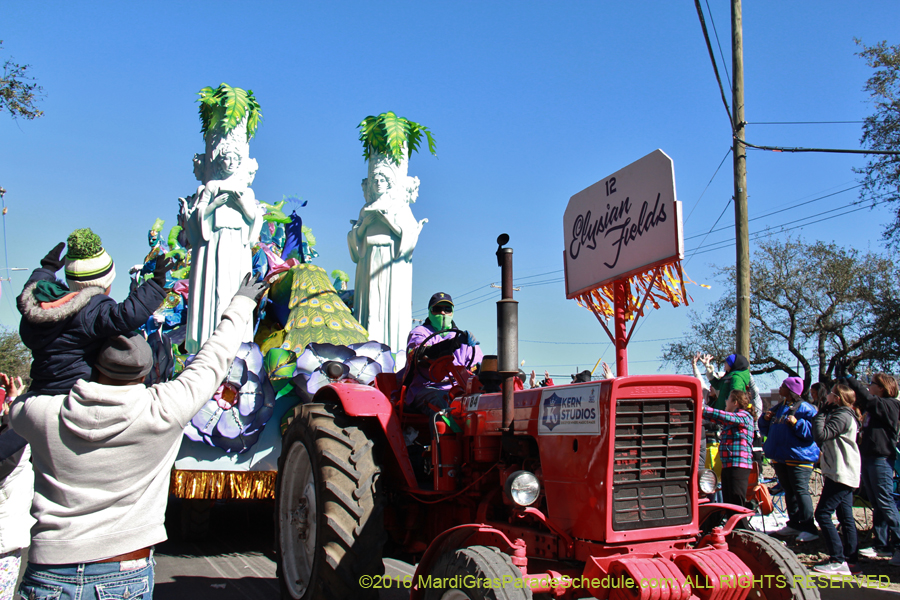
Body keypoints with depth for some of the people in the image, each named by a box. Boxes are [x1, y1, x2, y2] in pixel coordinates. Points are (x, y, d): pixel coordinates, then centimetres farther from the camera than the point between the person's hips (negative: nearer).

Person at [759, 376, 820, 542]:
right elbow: (766, 430, 24)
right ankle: (794, 524, 23)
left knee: (800, 491, -11)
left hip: (798, 457, -8)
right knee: (789, 491, 14)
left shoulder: (805, 408, -9)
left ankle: (809, 528, -6)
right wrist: (765, 419, 6)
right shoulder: (778, 408, 16)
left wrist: (797, 424, -26)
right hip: (780, 457, 9)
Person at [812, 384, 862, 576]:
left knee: (822, 514, -10)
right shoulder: (844, 415, 19)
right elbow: (826, 438, 22)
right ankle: (851, 561, 12)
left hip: (841, 474, -11)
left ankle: (838, 561, -9)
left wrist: (821, 412, -15)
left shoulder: (842, 416, -14)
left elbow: (821, 435, -23)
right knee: (846, 517, 10)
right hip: (846, 474, 11)